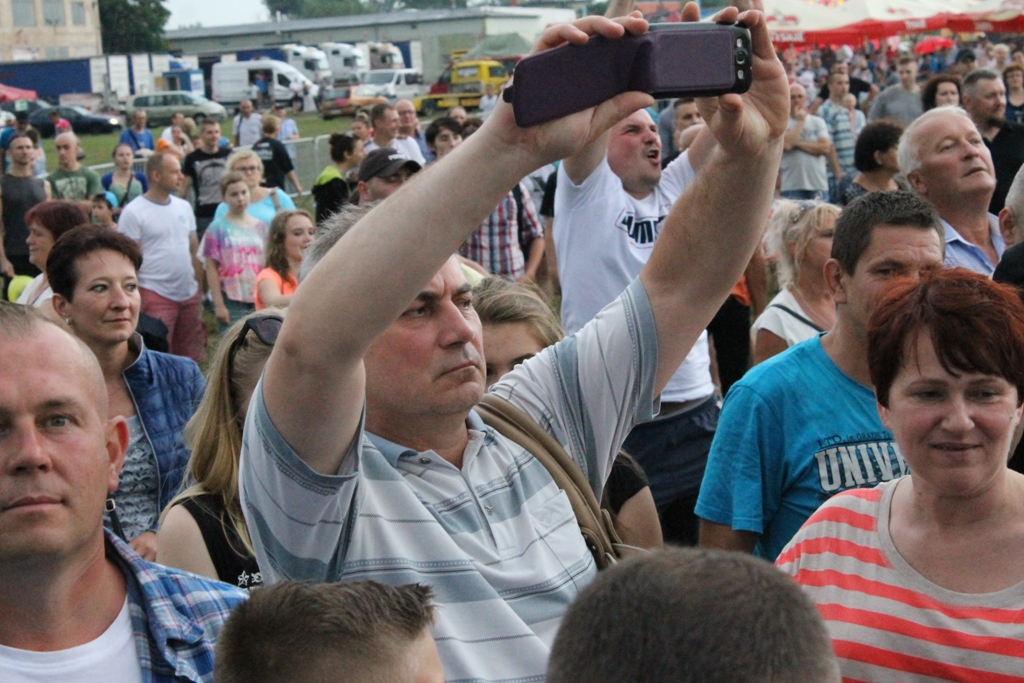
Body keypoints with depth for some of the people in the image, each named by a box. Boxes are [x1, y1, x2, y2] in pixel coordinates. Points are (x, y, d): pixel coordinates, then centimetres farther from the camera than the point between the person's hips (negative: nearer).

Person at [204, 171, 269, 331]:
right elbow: (211, 268, -3)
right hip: (231, 302, -4)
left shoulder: (260, 227, 11)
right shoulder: (218, 228, 0)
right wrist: (219, 305, -8)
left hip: (259, 301, 4)